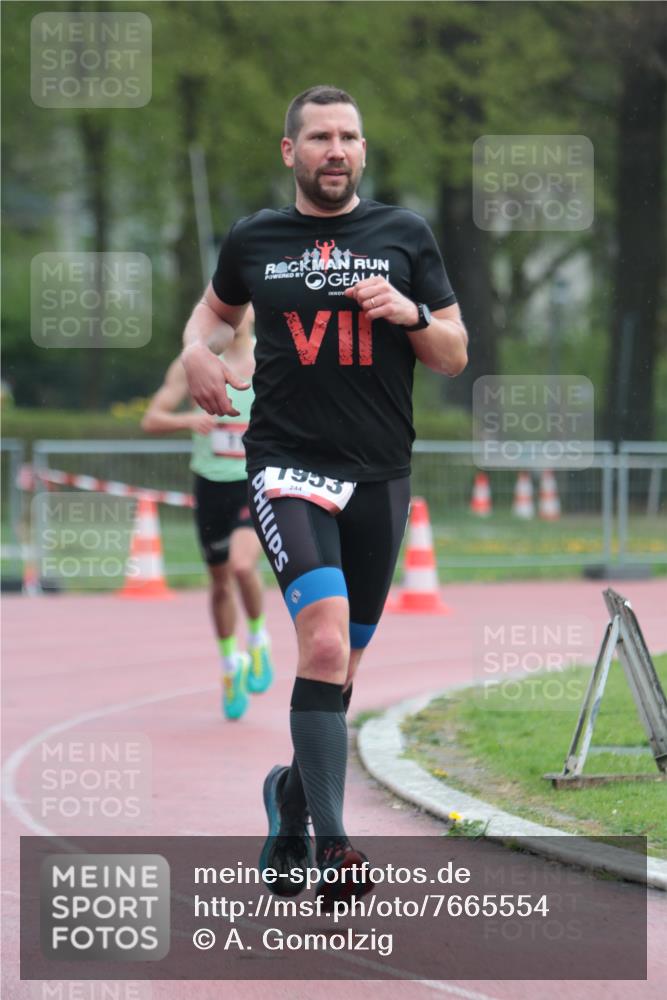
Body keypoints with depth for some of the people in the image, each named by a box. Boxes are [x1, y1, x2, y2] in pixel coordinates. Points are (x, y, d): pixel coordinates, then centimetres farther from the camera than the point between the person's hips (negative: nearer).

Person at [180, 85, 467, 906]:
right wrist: (197, 351, 5)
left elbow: (455, 356, 9)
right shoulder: (255, 240, 6)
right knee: (324, 639, -23)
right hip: (288, 464, -3)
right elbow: (217, 307, 26)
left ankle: (292, 794, 38)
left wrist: (411, 314, -11)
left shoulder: (404, 237, 7)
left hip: (380, 473, 3)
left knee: (340, 669, 11)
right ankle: (331, 843, -25)